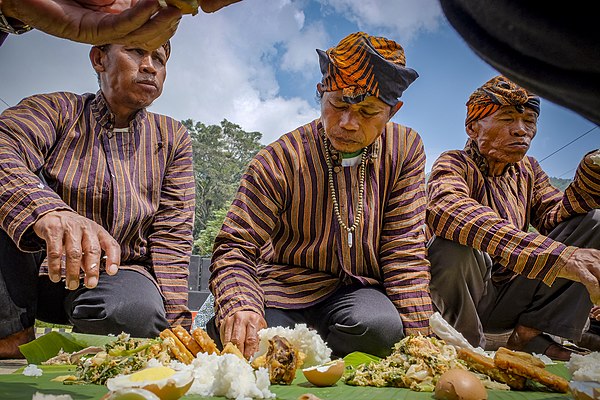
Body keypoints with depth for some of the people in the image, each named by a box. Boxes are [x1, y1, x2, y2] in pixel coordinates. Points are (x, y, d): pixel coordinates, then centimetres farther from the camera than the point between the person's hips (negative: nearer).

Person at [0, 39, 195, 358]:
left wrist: (173, 324, -14)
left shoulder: (172, 138, 5)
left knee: (139, 309, -34)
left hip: (115, 275, 0)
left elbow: (171, 236, -3)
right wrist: (49, 212, -47)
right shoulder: (58, 110, -1)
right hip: (33, 272, 1)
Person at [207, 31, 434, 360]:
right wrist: (241, 306, -36)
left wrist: (416, 336, -11)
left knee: (380, 327, -33)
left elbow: (404, 249, -4)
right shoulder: (280, 160, -14)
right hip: (287, 283, -1)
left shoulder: (405, 150, -6)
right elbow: (235, 246, -14)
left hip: (357, 288, 2)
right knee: (237, 339, -32)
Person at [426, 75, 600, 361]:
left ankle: (531, 333, -9)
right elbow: (445, 209, -38)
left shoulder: (528, 170, 12)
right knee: (454, 241, -37)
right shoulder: (455, 164, -13)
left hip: (511, 301, 6)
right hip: (460, 295, -6)